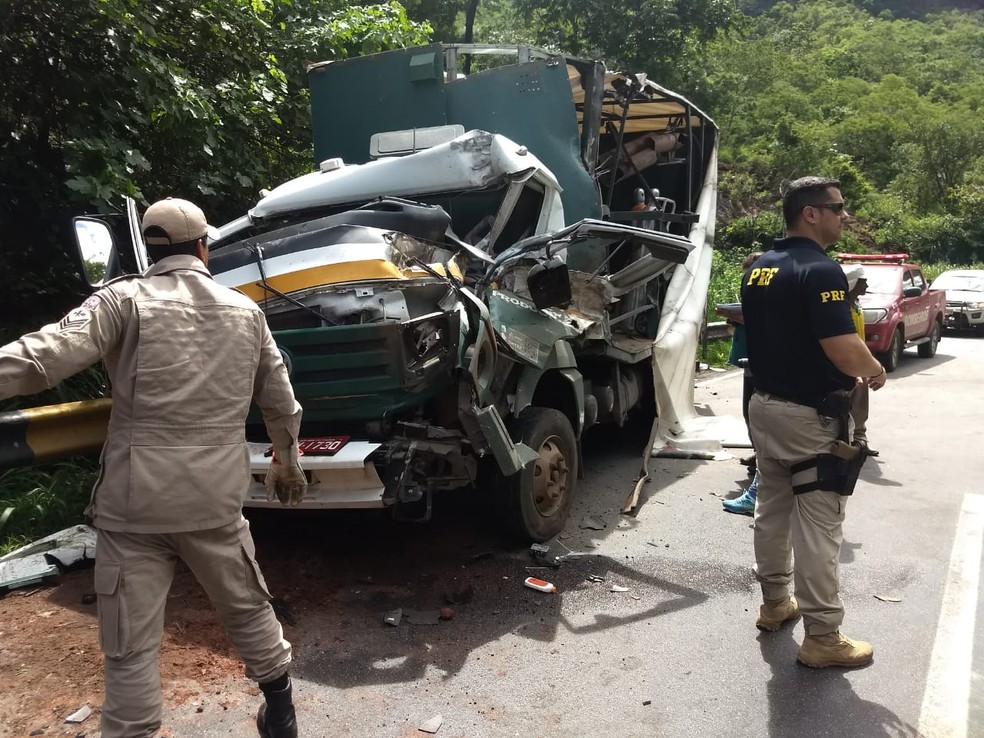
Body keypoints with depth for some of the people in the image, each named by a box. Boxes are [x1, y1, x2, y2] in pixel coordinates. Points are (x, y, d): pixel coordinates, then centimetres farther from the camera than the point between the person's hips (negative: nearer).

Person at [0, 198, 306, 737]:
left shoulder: (127, 299, -4)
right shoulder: (245, 311, 7)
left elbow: (45, 356, -20)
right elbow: (281, 403, 15)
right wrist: (287, 463, 29)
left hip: (134, 502, -3)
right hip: (216, 499, 3)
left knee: (130, 648, 9)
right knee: (249, 609, 23)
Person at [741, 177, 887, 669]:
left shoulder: (757, 269, 8)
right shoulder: (820, 270, -20)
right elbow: (845, 352, -26)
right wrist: (875, 371, -4)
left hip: (765, 405, 9)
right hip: (811, 417, -8)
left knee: (771, 509, 19)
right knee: (817, 527, -1)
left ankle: (774, 603, 34)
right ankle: (822, 637, 9)